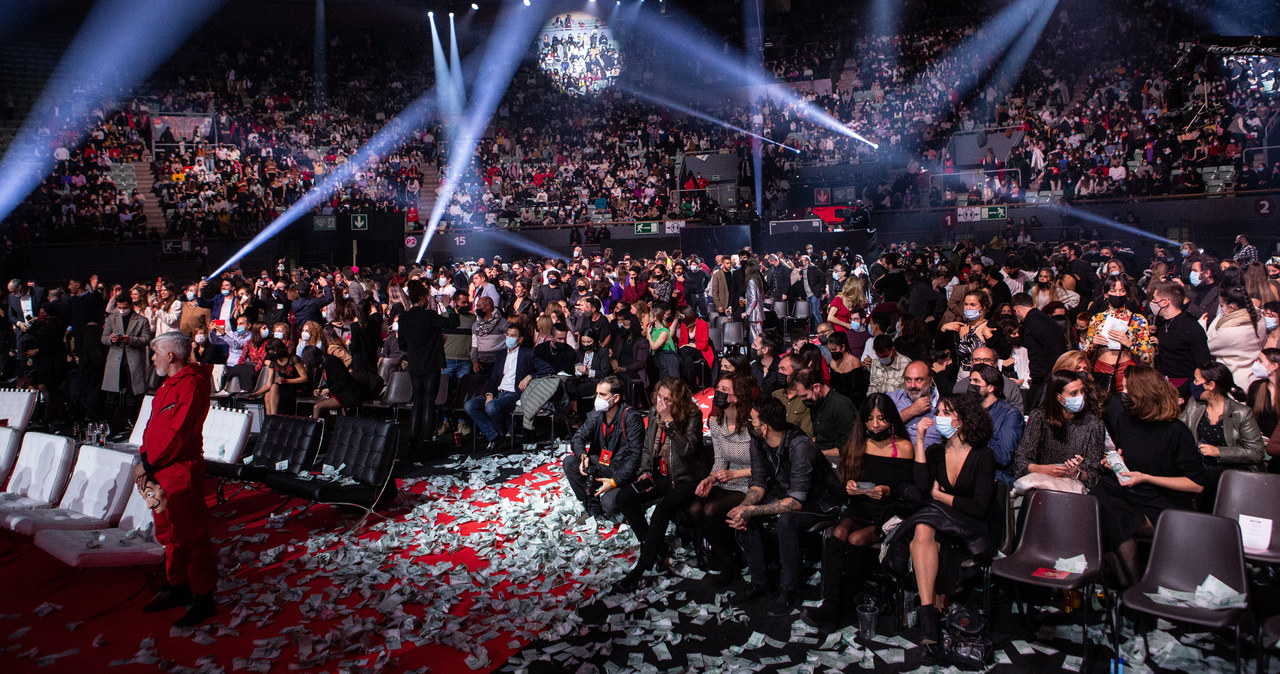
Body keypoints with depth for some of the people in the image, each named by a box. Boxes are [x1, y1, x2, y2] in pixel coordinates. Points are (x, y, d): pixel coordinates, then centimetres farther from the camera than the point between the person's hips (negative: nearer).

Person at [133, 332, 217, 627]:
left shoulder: (191, 386, -17)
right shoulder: (168, 386, 16)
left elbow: (178, 434, -22)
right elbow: (154, 426, 16)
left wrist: (147, 462, -15)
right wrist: (144, 458, 2)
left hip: (182, 473, -10)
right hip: (160, 472, 10)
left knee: (191, 536, -3)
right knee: (170, 533, 18)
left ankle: (203, 599, 5)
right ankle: (177, 587, 32)